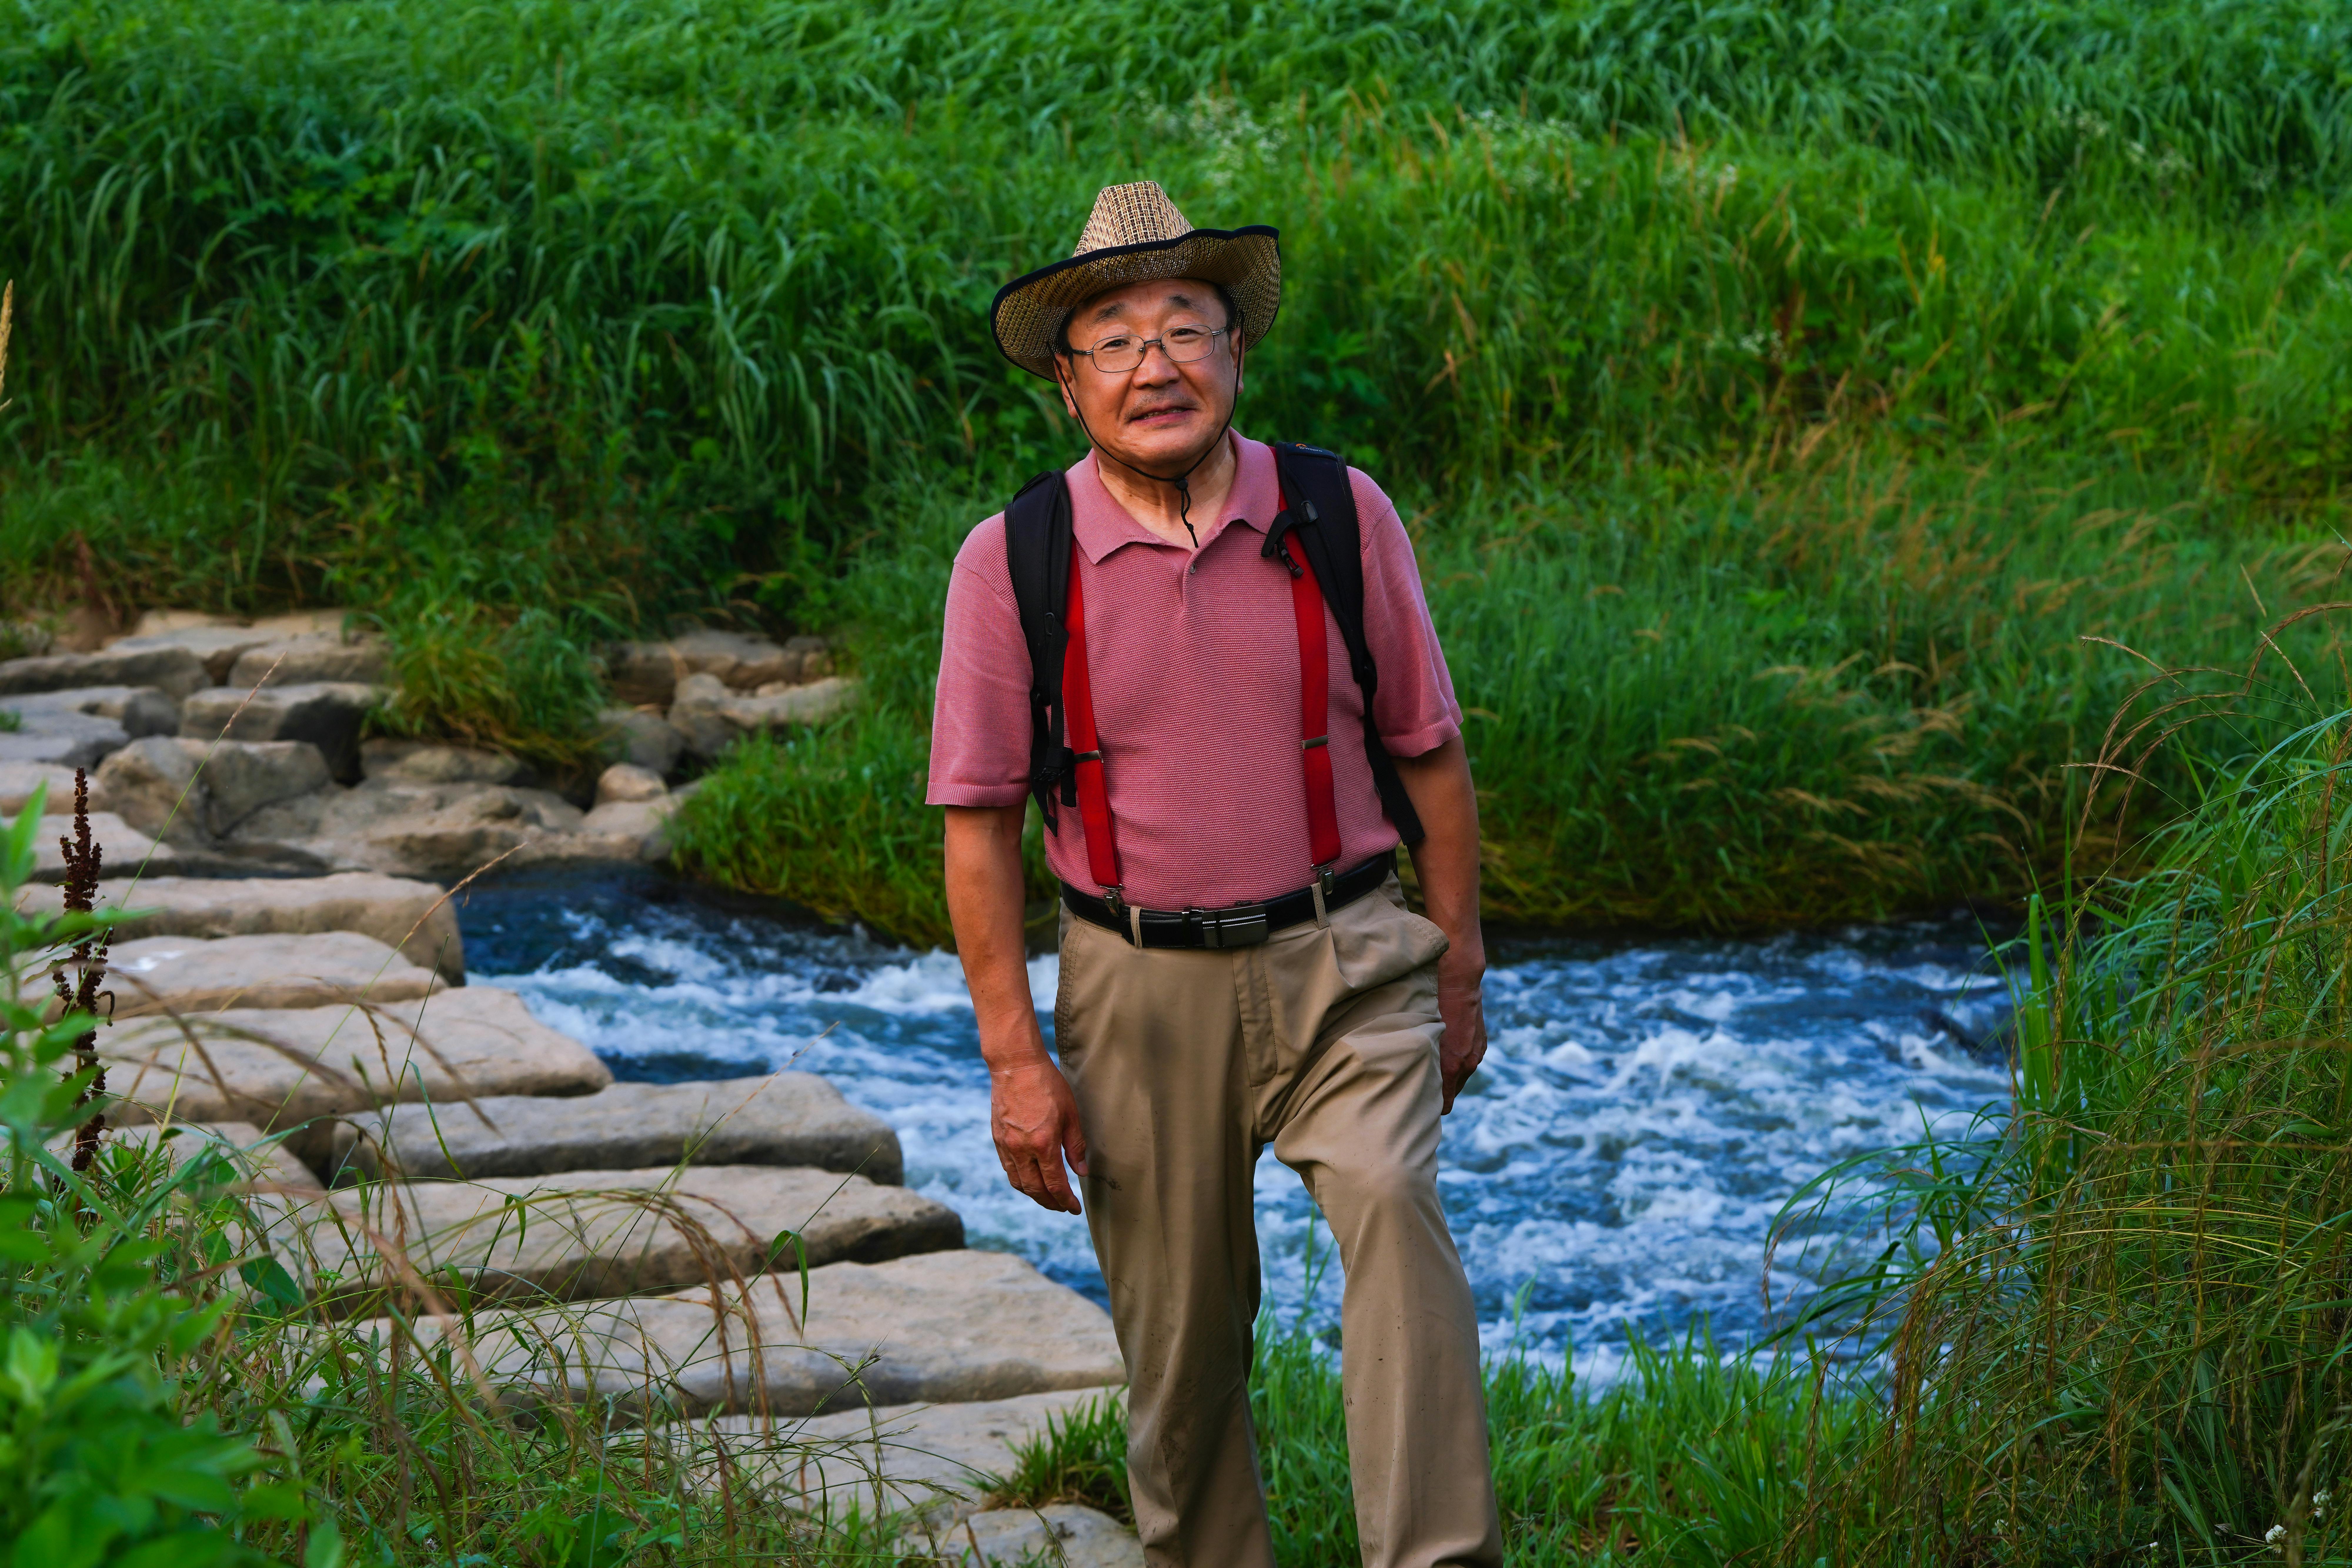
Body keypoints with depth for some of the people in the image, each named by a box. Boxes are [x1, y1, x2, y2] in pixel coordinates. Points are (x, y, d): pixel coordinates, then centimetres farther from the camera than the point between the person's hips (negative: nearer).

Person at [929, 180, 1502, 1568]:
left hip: (1339, 961, 0)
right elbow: (980, 825, 0)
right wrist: (1015, 1060, -3)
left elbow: (1432, 755, 9)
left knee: (1393, 1203, -24)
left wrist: (1459, 976, 10)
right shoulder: (1010, 562, -3)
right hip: (1140, 989, 1)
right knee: (1181, 1334, 6)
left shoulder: (1343, 517, 0)